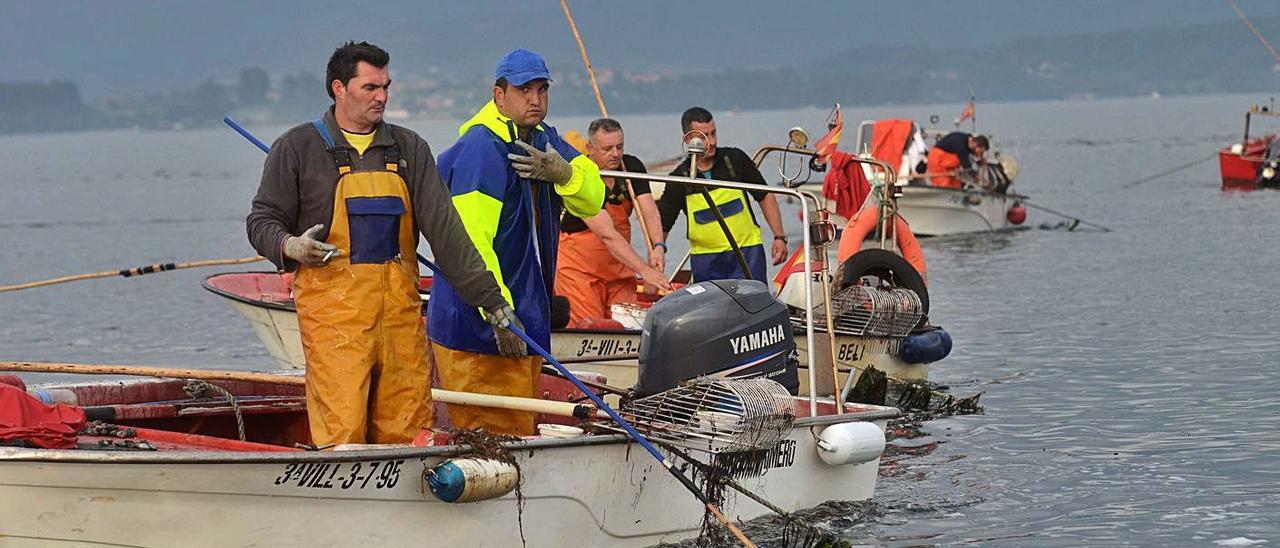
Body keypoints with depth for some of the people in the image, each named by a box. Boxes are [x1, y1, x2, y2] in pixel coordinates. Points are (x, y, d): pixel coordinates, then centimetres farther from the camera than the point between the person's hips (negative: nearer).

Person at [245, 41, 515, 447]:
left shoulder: (408, 148, 15)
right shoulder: (298, 148, 6)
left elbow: (443, 227, 11)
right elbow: (262, 221, 8)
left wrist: (490, 299, 4)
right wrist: (290, 247, -16)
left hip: (400, 306, 4)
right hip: (333, 307, -3)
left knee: (408, 433, 0)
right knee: (341, 432, -12)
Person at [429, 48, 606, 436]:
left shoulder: (544, 141, 11)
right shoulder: (480, 150, -17)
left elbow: (592, 201, 4)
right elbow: (470, 240, -24)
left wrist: (564, 174, -19)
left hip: (526, 314, 9)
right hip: (475, 329, -9)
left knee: (520, 431, 16)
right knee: (490, 440, -8)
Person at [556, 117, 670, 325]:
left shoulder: (632, 166, -1)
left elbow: (649, 210, -12)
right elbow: (607, 234, -30)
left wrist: (658, 246, -33)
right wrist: (644, 270, -37)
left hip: (618, 264, 6)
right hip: (579, 267, -6)